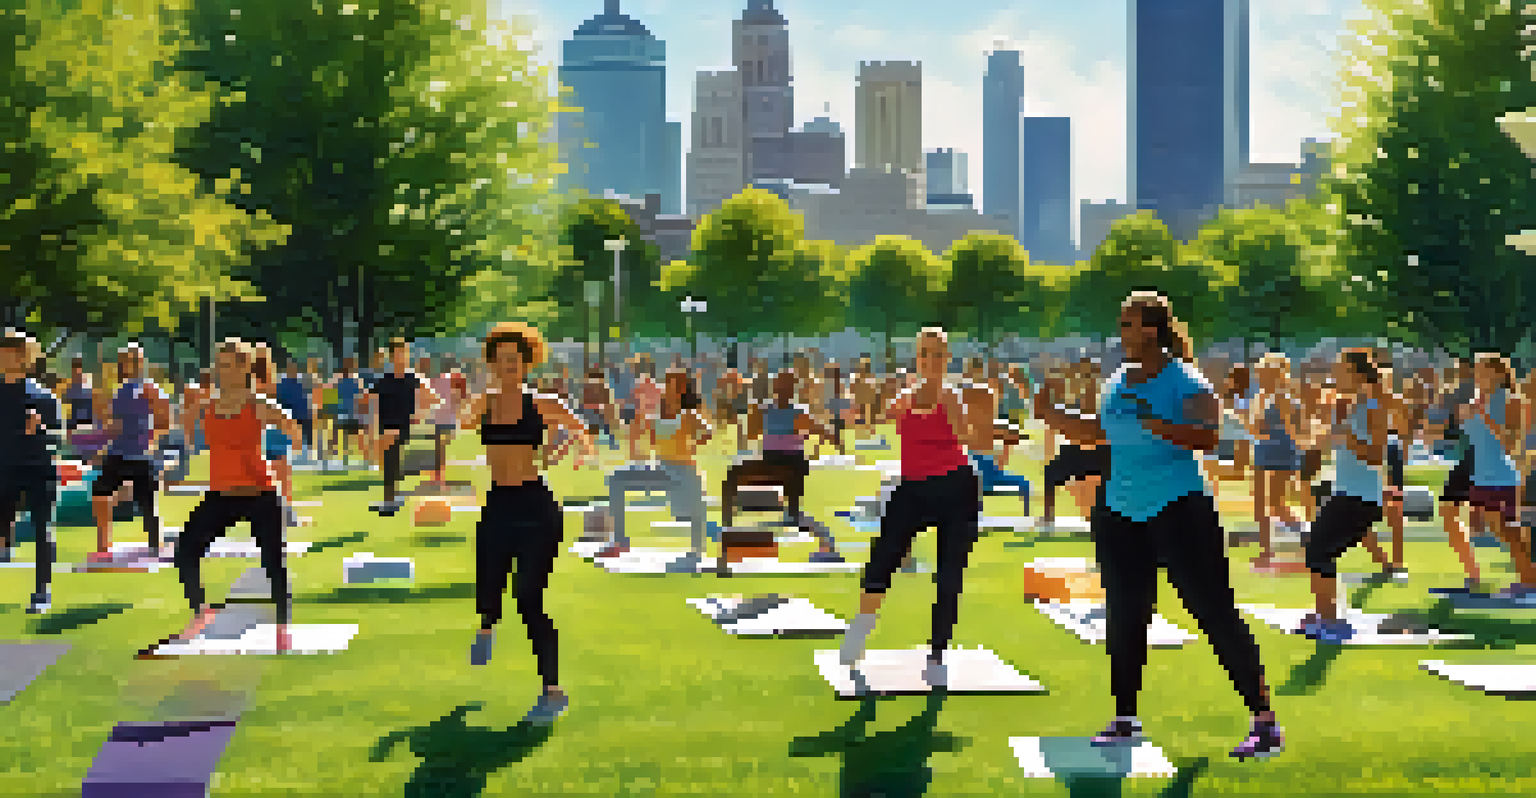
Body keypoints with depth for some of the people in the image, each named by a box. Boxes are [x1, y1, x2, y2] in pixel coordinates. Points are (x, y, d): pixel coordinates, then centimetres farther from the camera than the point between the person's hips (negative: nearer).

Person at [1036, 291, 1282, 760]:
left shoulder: (1186, 382, -10)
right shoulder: (1118, 382, 11)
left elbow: (1207, 437, -23)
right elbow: (1100, 434, 25)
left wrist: (1154, 422, -32)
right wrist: (1053, 415, 17)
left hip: (1178, 508, -7)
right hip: (1120, 510, 7)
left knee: (1214, 612, -8)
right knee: (1124, 615, 10)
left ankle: (1265, 722, -2)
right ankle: (1125, 720, 22)